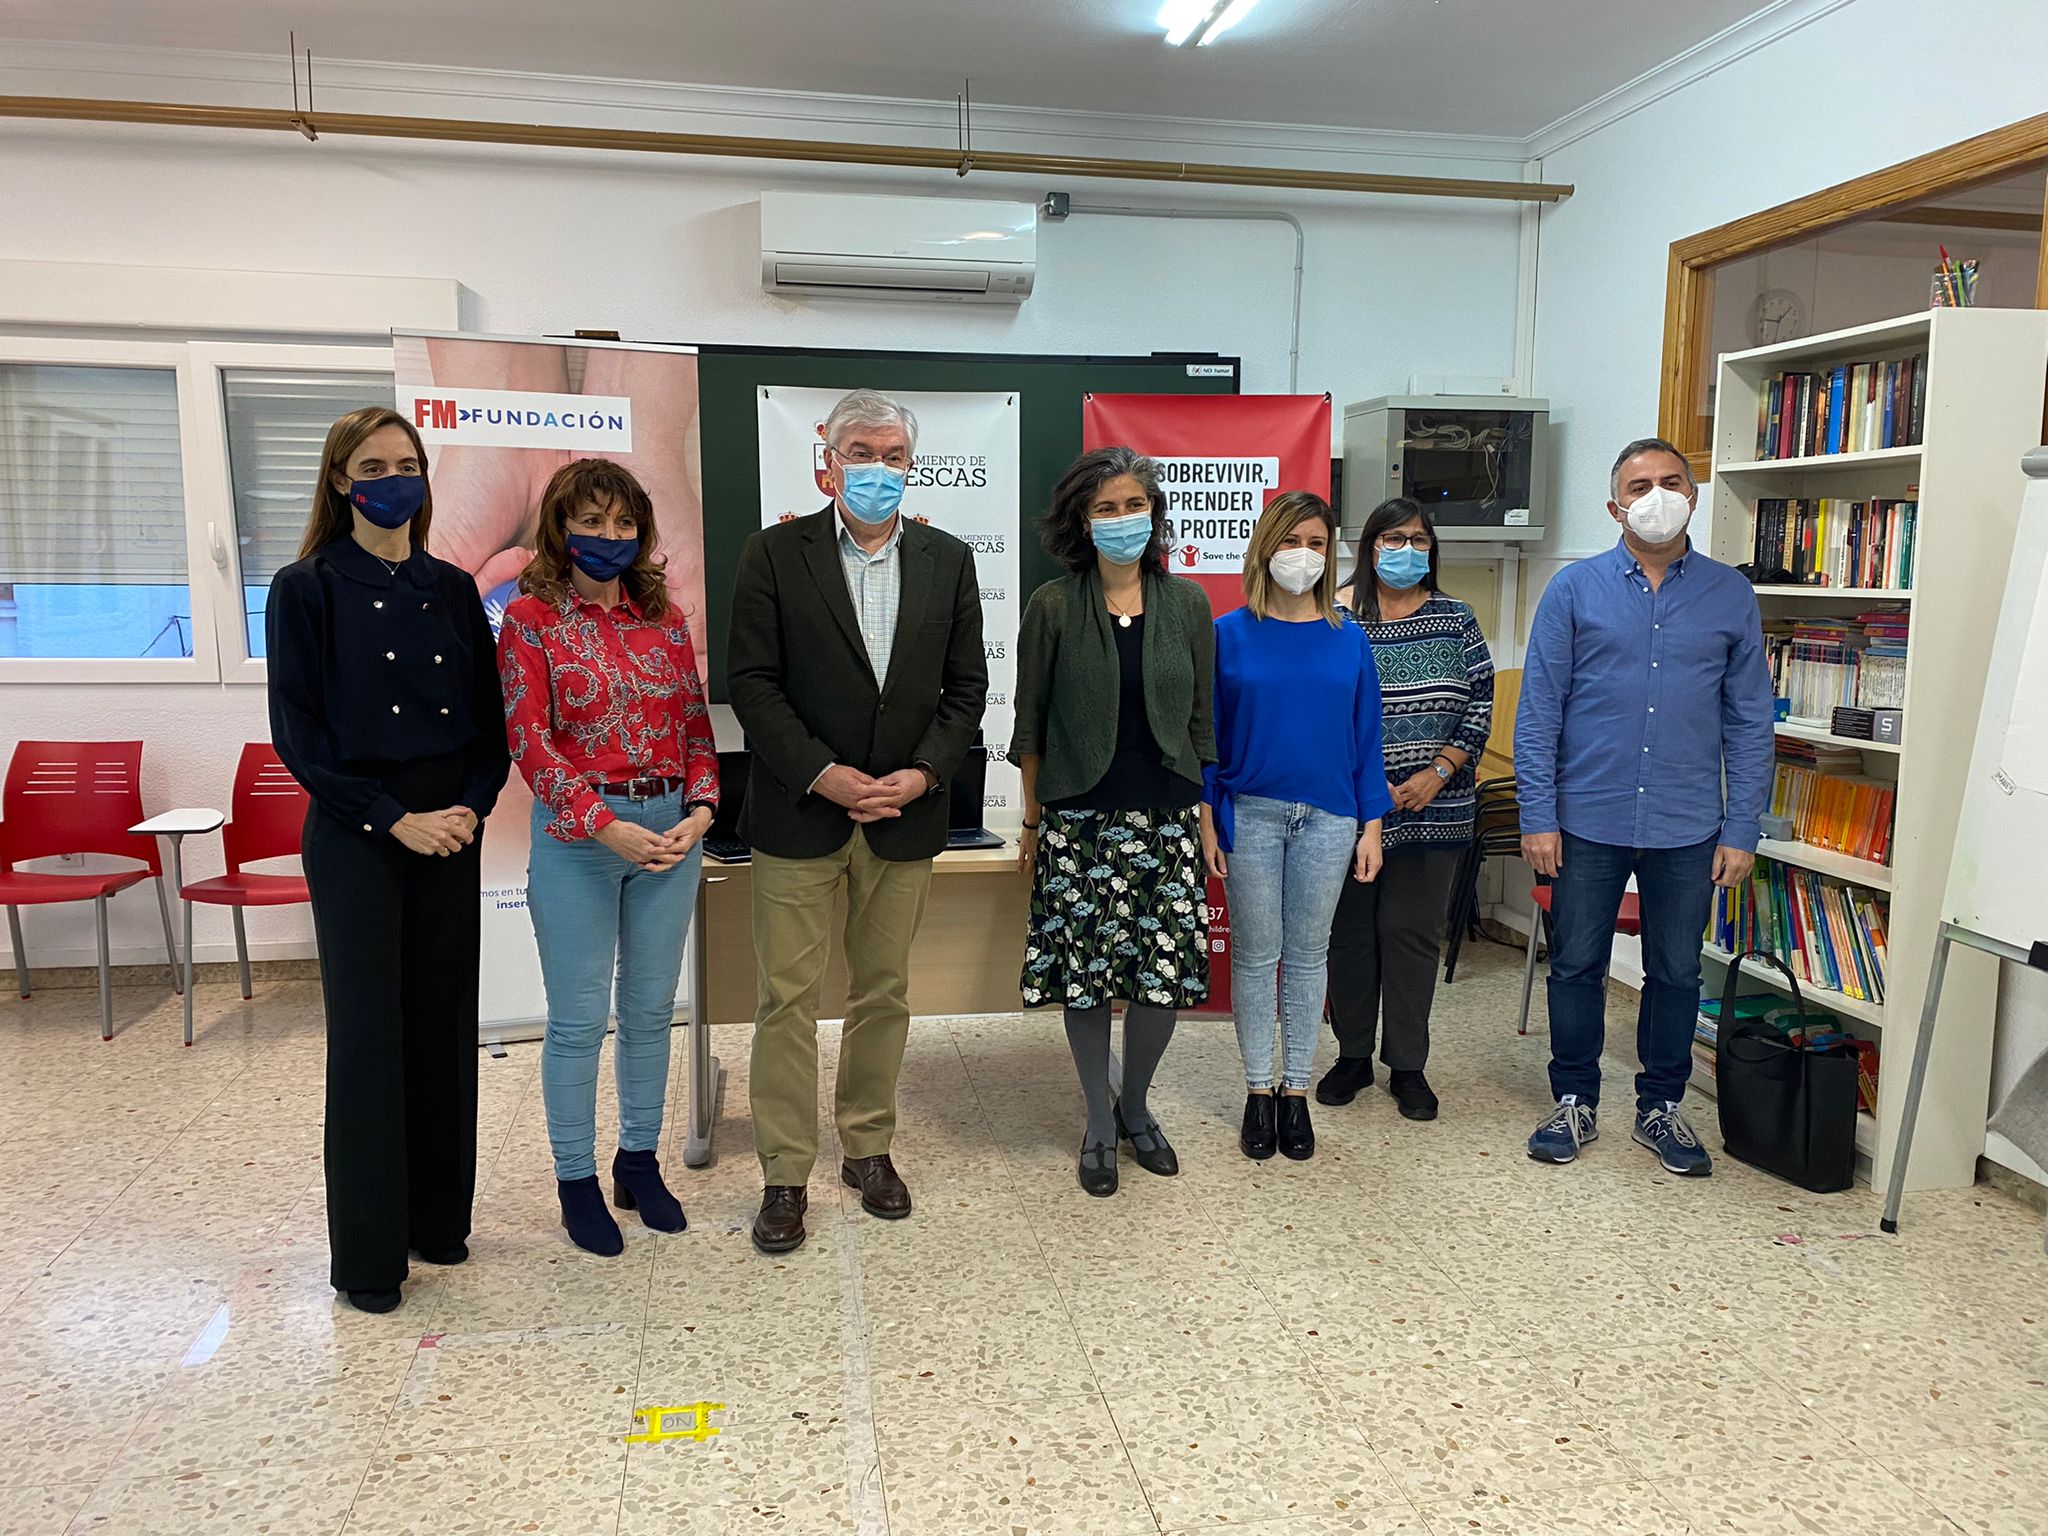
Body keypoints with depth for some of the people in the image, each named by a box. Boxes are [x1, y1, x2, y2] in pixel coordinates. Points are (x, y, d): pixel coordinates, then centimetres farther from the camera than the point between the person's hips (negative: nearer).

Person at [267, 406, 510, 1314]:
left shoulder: (452, 588, 8)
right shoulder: (307, 588, -3)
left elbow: (489, 716, 9)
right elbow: (299, 731, -8)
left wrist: (472, 805, -7)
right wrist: (393, 819, -14)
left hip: (451, 828, 4)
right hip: (356, 834, -4)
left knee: (444, 1022, 9)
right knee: (368, 1032, 0)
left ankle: (438, 1220, 23)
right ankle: (368, 1252, 13)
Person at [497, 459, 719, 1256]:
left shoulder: (665, 618, 9)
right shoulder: (530, 618, -3)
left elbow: (696, 724, 8)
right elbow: (529, 738, -10)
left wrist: (700, 811, -8)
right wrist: (606, 826, -18)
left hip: (671, 828, 4)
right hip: (576, 833, -4)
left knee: (650, 1009, 13)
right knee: (579, 1018, 4)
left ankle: (640, 1162, 29)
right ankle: (576, 1181, 20)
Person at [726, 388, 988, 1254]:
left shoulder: (948, 560, 6)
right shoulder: (775, 555, -2)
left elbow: (966, 685, 6)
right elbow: (750, 681, -6)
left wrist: (923, 772, -8)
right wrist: (820, 773, -15)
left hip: (904, 815, 2)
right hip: (799, 813, -2)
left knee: (884, 992, 12)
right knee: (788, 996, 3)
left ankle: (868, 1146, 29)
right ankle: (785, 1173, 15)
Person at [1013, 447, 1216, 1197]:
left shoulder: (1186, 603, 4)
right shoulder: (1053, 607, -2)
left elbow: (1198, 719, 9)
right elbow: (1030, 724, 2)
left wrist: (1205, 814, 7)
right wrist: (1031, 822, 2)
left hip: (1165, 819, 2)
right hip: (1079, 819, -2)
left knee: (1167, 969, 3)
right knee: (1085, 973, 4)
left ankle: (1136, 1105, 28)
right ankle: (1100, 1121, 24)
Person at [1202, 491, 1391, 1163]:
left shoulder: (1349, 641, 4)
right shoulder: (1228, 634, -1)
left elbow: (1365, 738, 6)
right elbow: (1207, 736, 1)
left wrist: (1371, 826, 3)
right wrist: (1206, 821, -4)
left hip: (1328, 818, 2)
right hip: (1250, 815, -1)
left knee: (1308, 954, 10)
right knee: (1255, 955, 6)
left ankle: (1296, 1090, 22)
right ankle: (1258, 1092, 20)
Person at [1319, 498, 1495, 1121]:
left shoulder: (1455, 620, 6)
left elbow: (1480, 704, 4)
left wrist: (1437, 772, -7)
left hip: (1433, 806, 1)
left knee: (1412, 931, 5)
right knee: (1350, 930, 8)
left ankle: (1408, 1066, 17)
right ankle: (1353, 1054, 23)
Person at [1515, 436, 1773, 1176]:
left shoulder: (1730, 596, 3)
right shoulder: (1574, 589, -1)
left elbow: (1749, 720, 4)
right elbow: (1538, 711, -2)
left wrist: (1741, 830, -1)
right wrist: (1538, 817, -7)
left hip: (1688, 829, 1)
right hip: (1588, 822, -1)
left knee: (1676, 974, 12)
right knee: (1577, 967, 9)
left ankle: (1660, 1107, 29)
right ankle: (1575, 1101, 26)